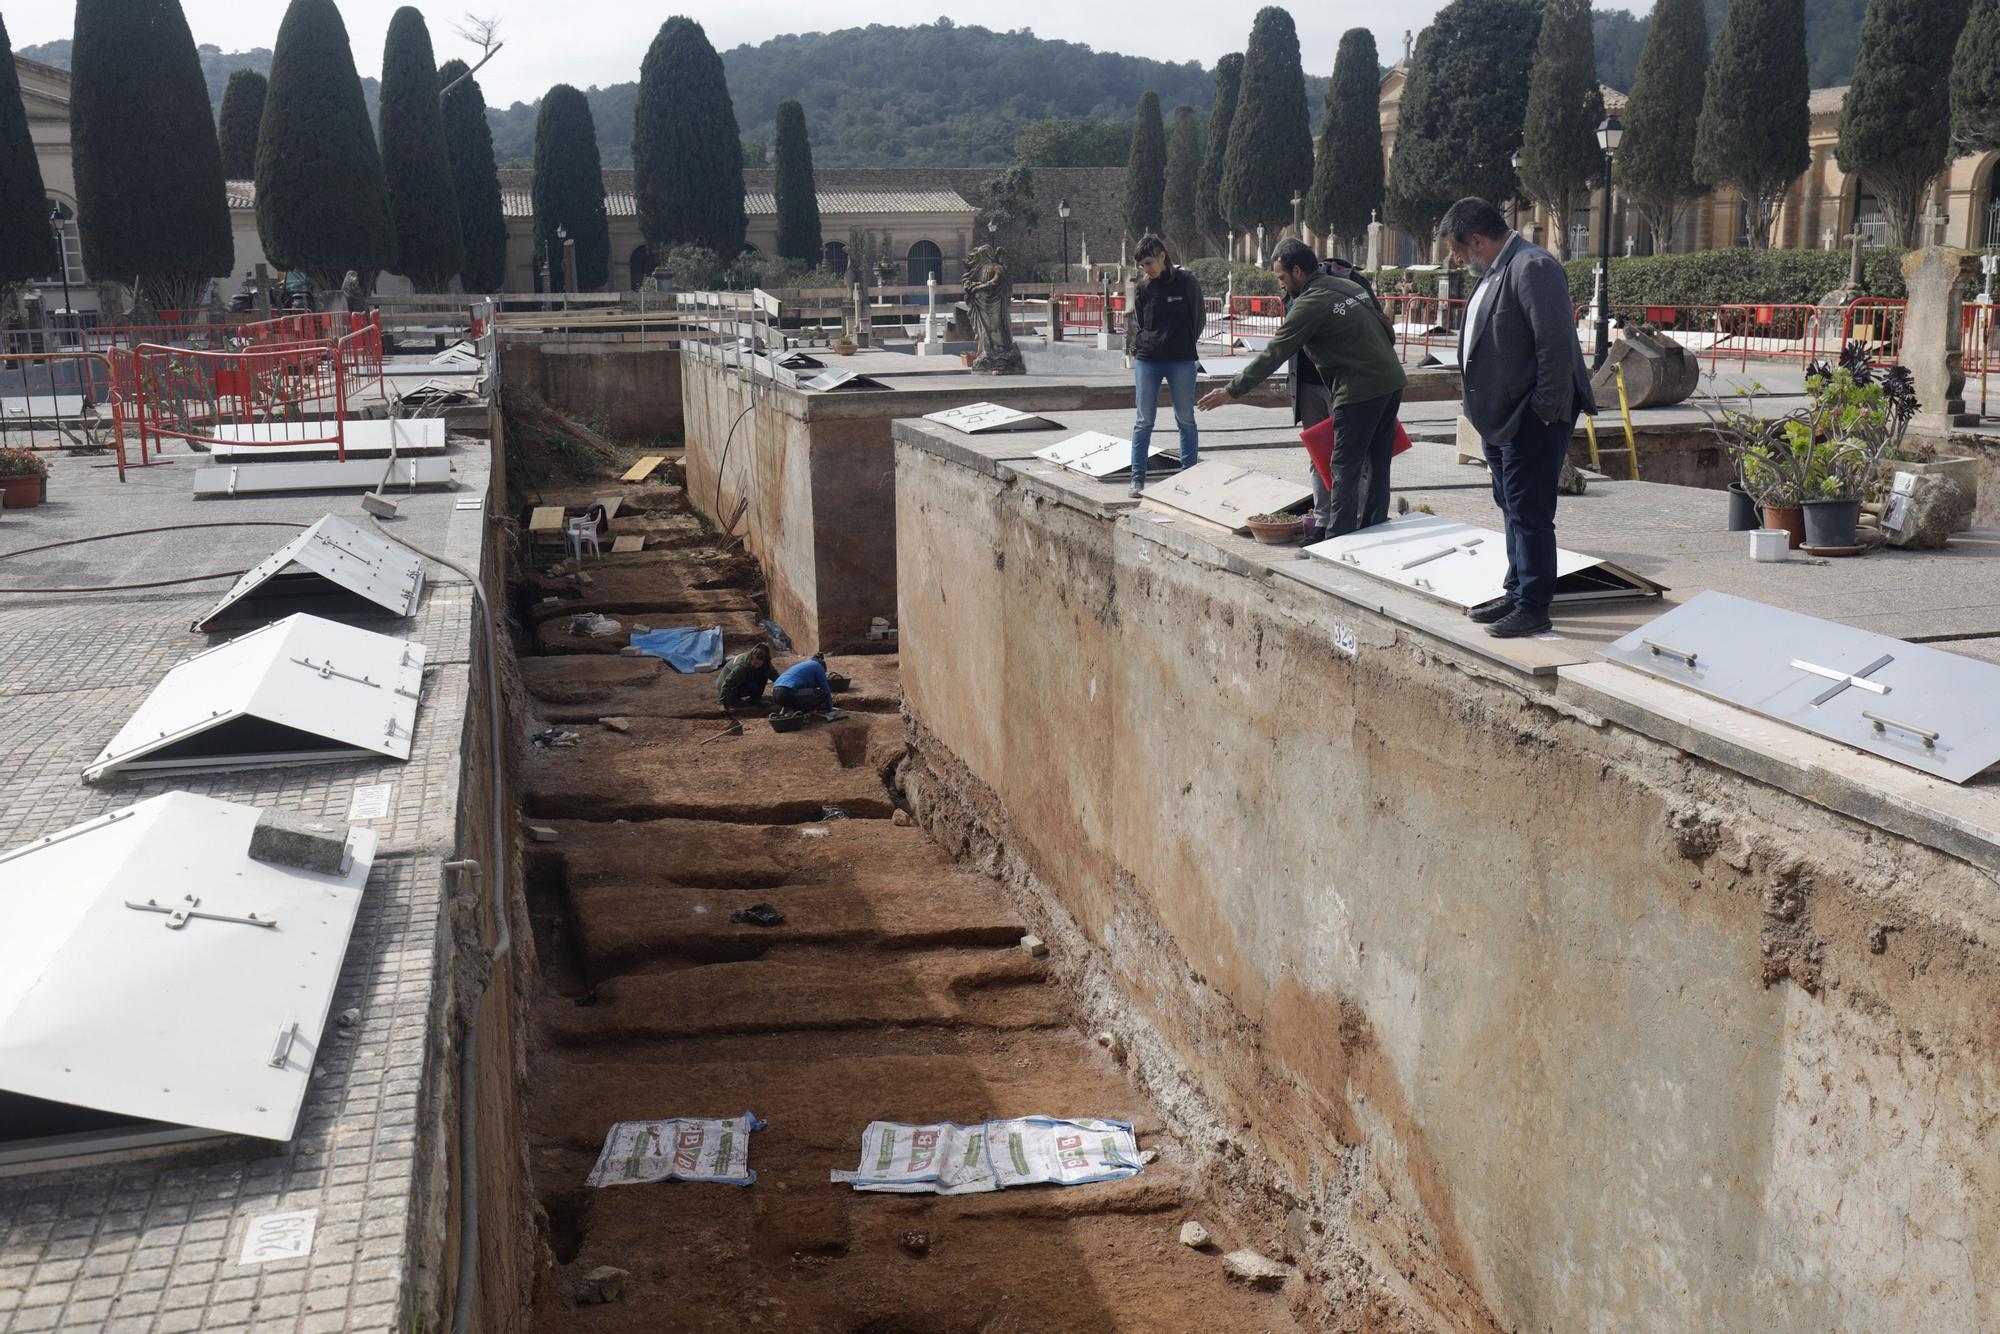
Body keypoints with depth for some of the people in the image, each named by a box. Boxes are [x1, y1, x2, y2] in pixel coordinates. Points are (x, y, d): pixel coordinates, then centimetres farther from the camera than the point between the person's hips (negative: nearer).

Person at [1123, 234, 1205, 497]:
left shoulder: (1186, 282, -4)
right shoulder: (1143, 287, 4)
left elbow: (1199, 320, 3)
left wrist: (1185, 346, 3)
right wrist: (1141, 344, 0)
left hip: (1181, 362, -2)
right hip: (1147, 362, 2)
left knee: (1186, 420, 7)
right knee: (1144, 422, 3)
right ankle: (1138, 477, 9)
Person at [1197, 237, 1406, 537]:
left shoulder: (1308, 305, -11)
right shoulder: (1352, 286, 13)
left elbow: (1272, 355, -11)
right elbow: (1388, 329, 18)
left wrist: (1232, 391, -6)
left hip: (1359, 391, -8)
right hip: (1392, 381, 8)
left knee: (1346, 468, -2)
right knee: (1376, 465, 14)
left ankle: (1339, 539, -1)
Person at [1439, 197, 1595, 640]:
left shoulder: (1533, 268, -18)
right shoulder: (1496, 271, 14)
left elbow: (1557, 345, -23)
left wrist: (1546, 410, -20)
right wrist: (1479, 406, 15)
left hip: (1532, 418, -10)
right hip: (1501, 416, 10)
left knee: (1529, 512, -5)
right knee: (1512, 506, 18)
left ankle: (1534, 607, 1)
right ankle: (1518, 591, 29)